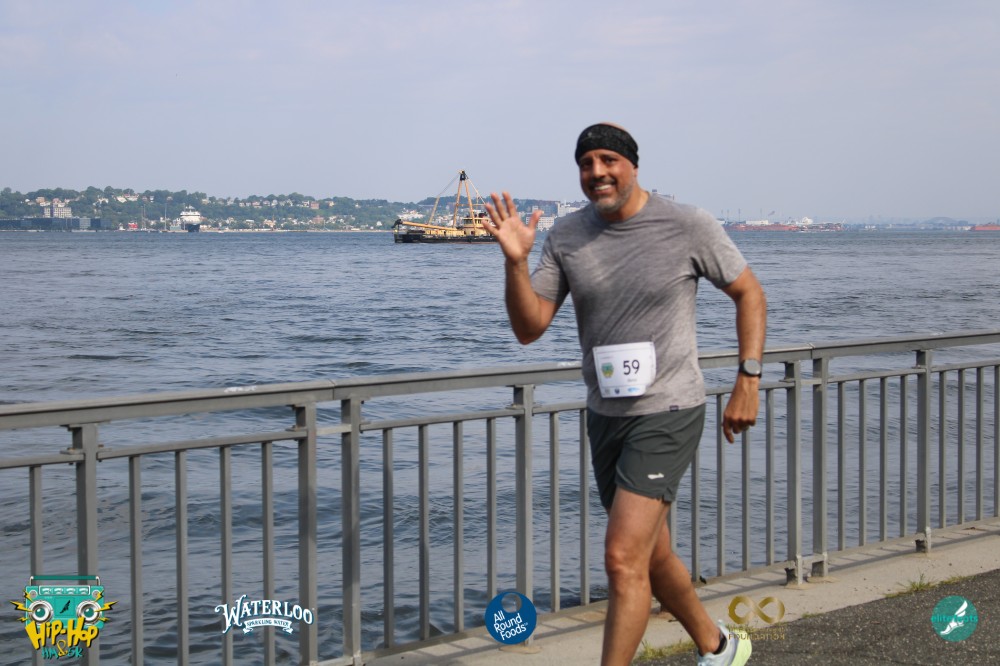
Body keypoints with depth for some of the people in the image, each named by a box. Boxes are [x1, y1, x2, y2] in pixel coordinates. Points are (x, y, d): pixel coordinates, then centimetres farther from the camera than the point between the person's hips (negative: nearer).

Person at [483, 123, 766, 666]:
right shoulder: (566, 236, 0)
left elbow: (749, 294, 2)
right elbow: (528, 328, -3)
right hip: (605, 414, 6)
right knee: (651, 558, 18)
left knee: (623, 558, -16)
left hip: (668, 412, -5)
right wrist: (515, 262, -19)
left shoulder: (688, 227, -10)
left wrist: (748, 381, -5)